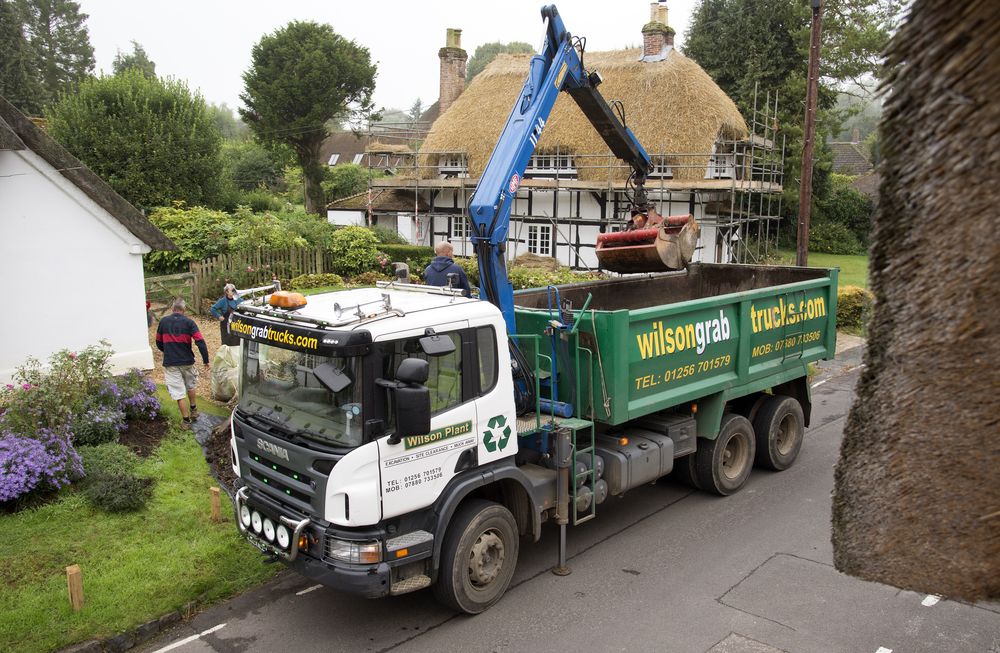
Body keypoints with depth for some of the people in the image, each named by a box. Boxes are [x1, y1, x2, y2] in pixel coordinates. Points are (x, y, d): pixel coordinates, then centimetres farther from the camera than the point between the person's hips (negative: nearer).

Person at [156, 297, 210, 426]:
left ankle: (186, 420, 8)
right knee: (191, 386, 25)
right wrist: (206, 360, -7)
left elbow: (159, 343, 10)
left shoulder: (163, 322, 0)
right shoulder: (189, 322, -6)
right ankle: (193, 410, 39)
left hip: (170, 363, 0)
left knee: (178, 393, 5)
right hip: (187, 361, 0)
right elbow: (200, 342, -14)